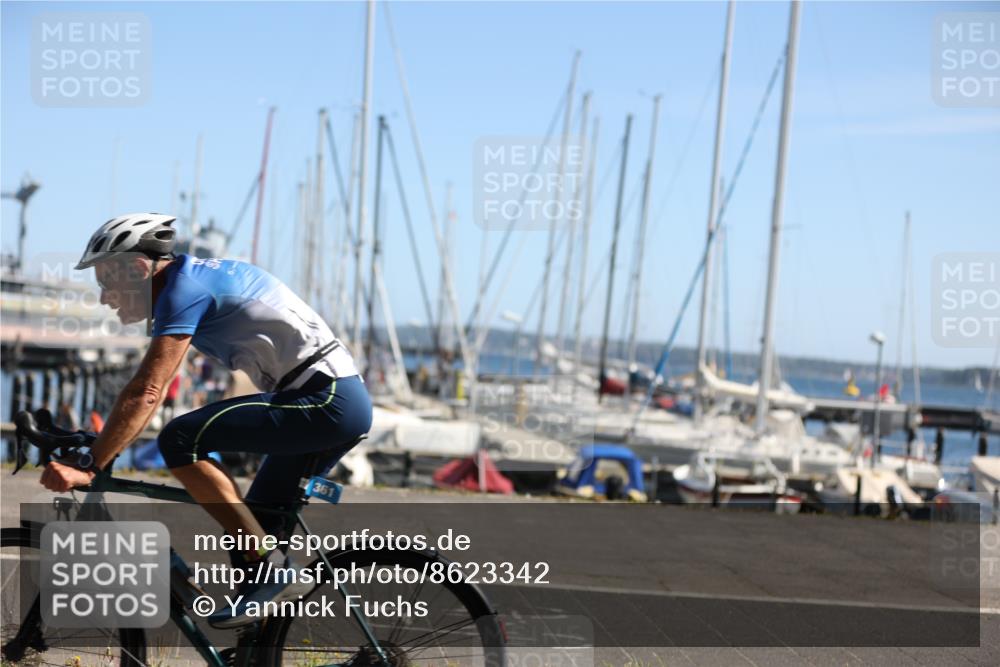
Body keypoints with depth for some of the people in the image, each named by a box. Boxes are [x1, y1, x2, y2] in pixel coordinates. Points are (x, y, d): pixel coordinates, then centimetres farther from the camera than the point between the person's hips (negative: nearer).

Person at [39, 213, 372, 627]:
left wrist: (87, 468, -22)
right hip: (342, 401, 11)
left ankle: (271, 571, -15)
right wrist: (98, 446, 24)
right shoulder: (196, 277, 18)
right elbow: (153, 390, 27)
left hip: (325, 402, -11)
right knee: (249, 525, 14)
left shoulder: (184, 287, -12)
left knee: (181, 441, -18)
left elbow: (145, 393, -21)